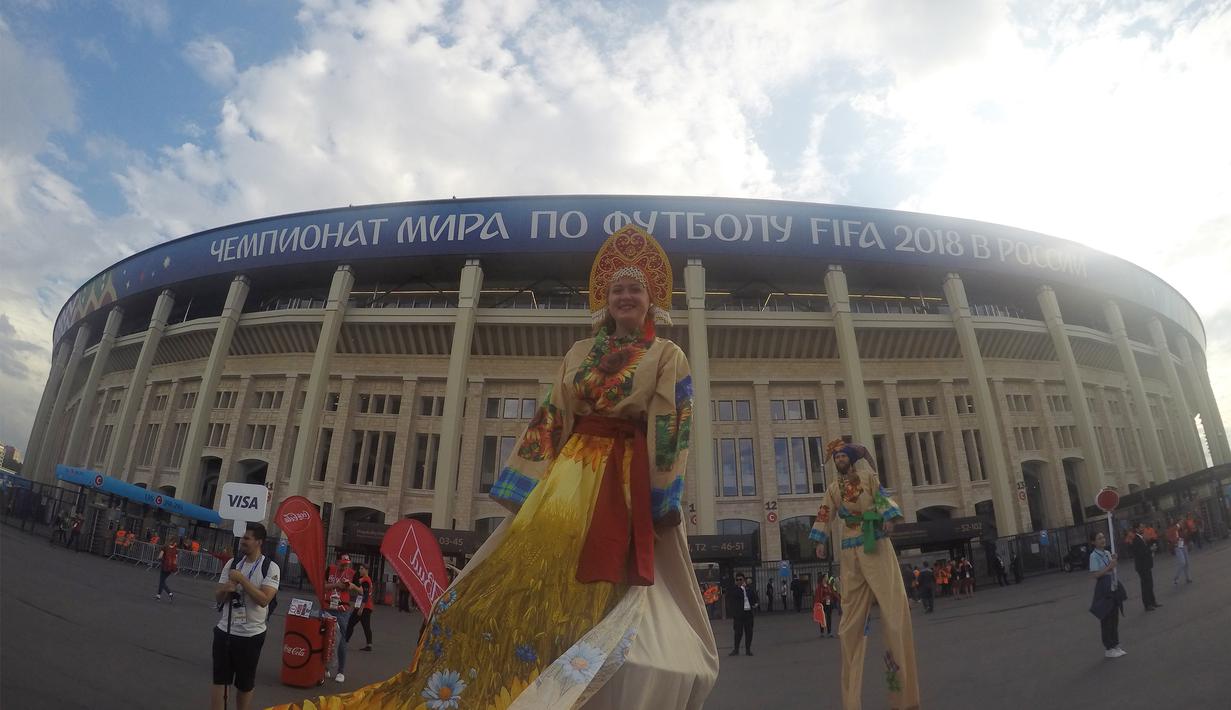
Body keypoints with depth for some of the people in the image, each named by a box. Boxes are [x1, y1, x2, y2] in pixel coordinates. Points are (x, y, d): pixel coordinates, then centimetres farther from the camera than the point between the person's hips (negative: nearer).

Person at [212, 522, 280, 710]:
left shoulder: (270, 567, -12)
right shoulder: (232, 563, 2)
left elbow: (264, 599, -23)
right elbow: (218, 597, 6)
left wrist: (242, 579, -23)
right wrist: (226, 589, -17)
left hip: (251, 634, -4)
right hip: (225, 630, 4)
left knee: (245, 684, 12)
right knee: (219, 679, 8)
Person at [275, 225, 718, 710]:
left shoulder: (668, 356, 4)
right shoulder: (579, 354, 15)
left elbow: (671, 430, -6)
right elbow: (551, 419, 11)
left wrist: (661, 499, -15)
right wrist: (530, 482, 3)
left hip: (631, 475, -3)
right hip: (576, 469, 3)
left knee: (607, 579, -5)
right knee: (538, 559, -6)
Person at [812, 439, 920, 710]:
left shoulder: (869, 477, 8)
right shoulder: (833, 489, 14)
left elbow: (883, 499, -4)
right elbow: (825, 516, 9)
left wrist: (889, 519, -22)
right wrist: (821, 542, -3)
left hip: (877, 545, -2)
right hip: (850, 552, 2)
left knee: (894, 603, -9)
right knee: (852, 613, 3)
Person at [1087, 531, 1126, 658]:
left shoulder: (1107, 553, 9)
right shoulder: (1094, 556, -14)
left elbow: (1112, 571, 18)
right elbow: (1095, 574, -19)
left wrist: (1114, 561, 2)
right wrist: (1109, 566, -21)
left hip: (1113, 588, 8)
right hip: (1103, 590, -8)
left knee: (1114, 619, 15)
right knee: (1106, 620, 0)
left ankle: (1115, 646, 27)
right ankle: (1108, 649, 8)